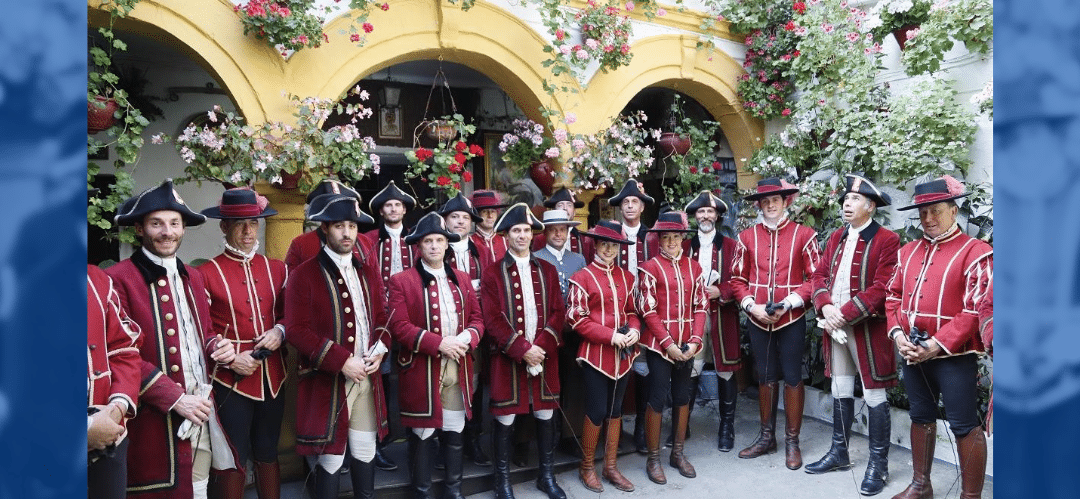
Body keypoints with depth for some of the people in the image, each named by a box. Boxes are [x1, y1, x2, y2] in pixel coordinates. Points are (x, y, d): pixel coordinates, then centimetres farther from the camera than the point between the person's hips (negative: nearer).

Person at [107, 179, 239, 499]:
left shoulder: (193, 278, 15)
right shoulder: (119, 279, -8)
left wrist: (218, 349, 0)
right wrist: (175, 398, -16)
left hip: (202, 413, 6)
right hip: (156, 422, -6)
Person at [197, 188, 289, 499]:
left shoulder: (277, 269, 7)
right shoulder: (207, 273, -6)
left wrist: (279, 331, -8)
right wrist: (231, 358, -17)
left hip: (272, 377, 4)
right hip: (230, 380, -4)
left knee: (268, 455, 17)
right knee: (233, 460, 8)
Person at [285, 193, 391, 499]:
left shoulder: (368, 271, 10)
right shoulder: (305, 275, -8)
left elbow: (382, 317, 15)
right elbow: (297, 330, -14)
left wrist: (380, 350, -5)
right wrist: (342, 361, -19)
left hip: (367, 377, 5)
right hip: (327, 382, -5)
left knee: (365, 453, 14)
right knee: (331, 457, 5)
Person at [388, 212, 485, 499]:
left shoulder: (462, 279, 12)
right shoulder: (402, 281, -4)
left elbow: (477, 318, 12)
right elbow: (398, 326, -12)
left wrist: (467, 338, -11)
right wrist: (439, 343, -19)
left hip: (458, 368, 4)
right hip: (421, 370, -4)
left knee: (455, 431, 13)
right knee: (421, 434, 6)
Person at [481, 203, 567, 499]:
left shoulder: (547, 270, 8)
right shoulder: (493, 273, -2)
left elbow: (558, 312, 3)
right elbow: (493, 320, -9)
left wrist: (542, 346, -12)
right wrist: (522, 349, -16)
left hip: (544, 354, 3)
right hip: (508, 357, -3)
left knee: (545, 414, 11)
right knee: (504, 419, 4)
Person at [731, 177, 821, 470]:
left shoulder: (804, 235, -2)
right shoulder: (747, 237, 5)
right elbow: (738, 279, 6)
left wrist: (788, 303, -15)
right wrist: (752, 306, -9)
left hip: (791, 319, -2)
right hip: (757, 320, 3)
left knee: (792, 377, 5)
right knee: (765, 377, 13)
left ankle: (792, 441, 18)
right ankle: (767, 437, 26)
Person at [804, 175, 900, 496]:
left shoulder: (887, 240, -9)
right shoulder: (836, 238, 13)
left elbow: (882, 288, -17)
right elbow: (820, 275, 8)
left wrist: (844, 313, -20)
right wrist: (826, 307, -11)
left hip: (867, 328, -6)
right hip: (835, 325, 6)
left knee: (874, 395, 3)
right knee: (840, 391, 16)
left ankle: (878, 464, 15)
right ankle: (839, 453, 29)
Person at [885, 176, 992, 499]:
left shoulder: (975, 252, -9)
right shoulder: (908, 251, 10)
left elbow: (975, 310, -15)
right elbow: (894, 296, 11)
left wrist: (937, 344, -20)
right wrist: (897, 333, -5)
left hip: (954, 355, -6)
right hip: (912, 353, 6)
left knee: (964, 425, 2)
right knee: (921, 417, 17)